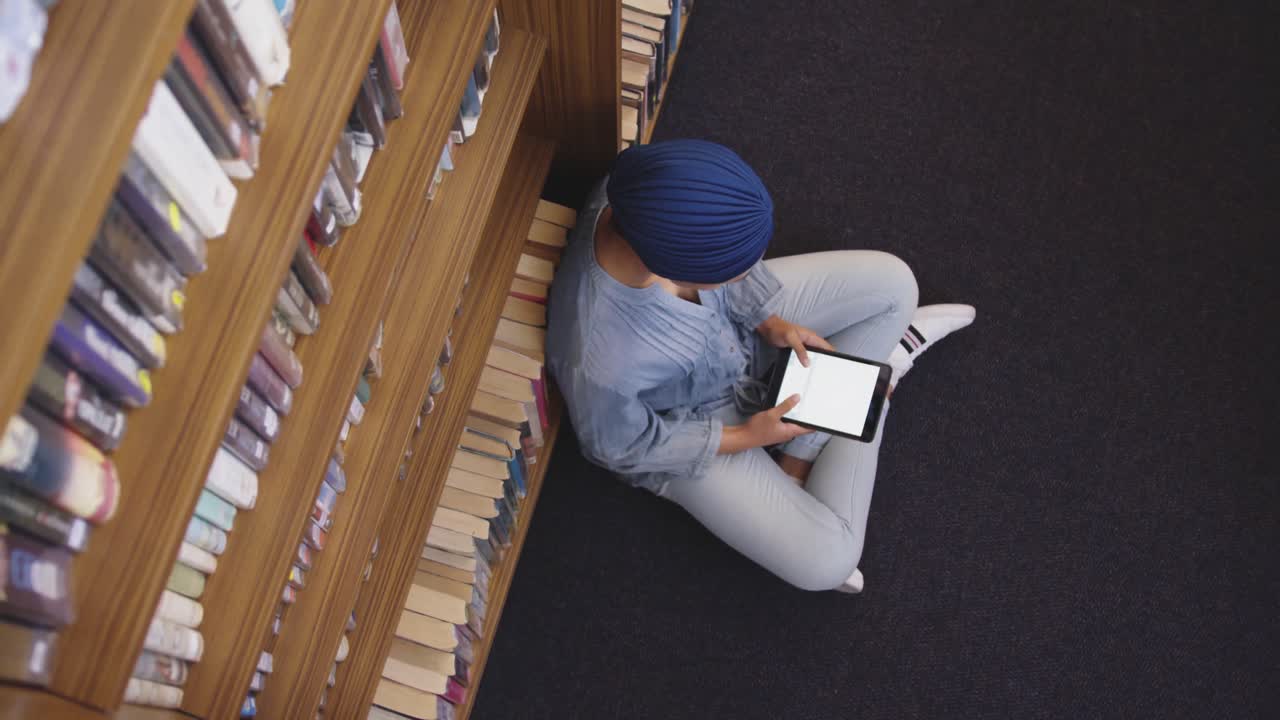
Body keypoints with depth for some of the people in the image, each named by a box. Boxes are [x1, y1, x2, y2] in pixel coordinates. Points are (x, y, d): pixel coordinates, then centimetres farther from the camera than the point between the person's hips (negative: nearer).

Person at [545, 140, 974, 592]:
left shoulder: (644, 195, -30)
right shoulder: (602, 362, -43)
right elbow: (618, 447, -21)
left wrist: (769, 319, -13)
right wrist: (743, 437, -15)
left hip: (732, 323, 6)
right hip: (684, 428, -5)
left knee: (892, 283, 2)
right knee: (826, 559, -7)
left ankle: (799, 456, 12)